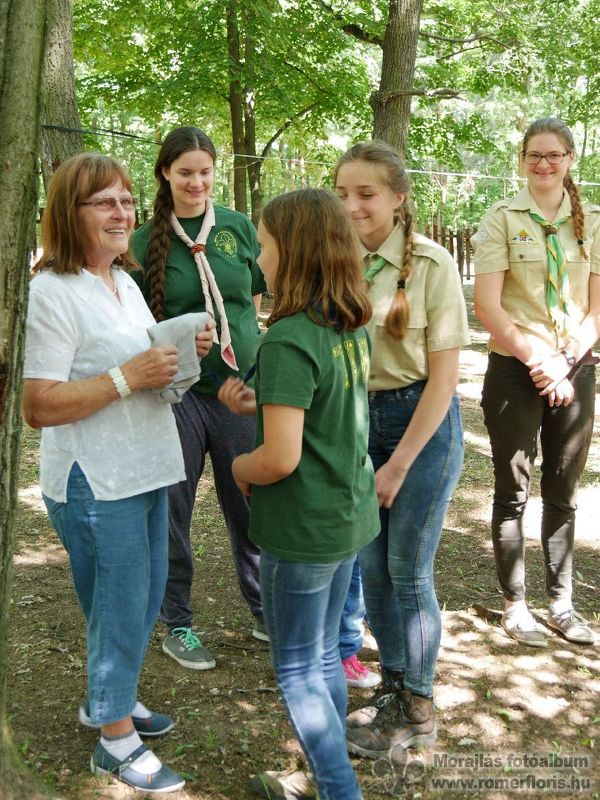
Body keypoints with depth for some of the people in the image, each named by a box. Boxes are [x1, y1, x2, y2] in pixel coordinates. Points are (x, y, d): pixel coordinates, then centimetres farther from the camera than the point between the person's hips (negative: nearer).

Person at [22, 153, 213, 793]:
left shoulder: (123, 281, 10)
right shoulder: (54, 293, -17)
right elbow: (38, 406, -21)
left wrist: (181, 350, 2)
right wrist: (128, 377, -26)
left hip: (144, 470, 9)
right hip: (95, 484, -9)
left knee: (144, 597, 20)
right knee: (121, 608, 4)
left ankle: (108, 698, 42)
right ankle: (115, 737, 24)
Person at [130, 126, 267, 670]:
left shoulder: (239, 228, 3)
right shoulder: (146, 240, -2)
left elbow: (257, 305, 9)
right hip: (177, 394, -1)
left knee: (250, 507, 13)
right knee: (174, 510, 9)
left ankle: (264, 612, 33)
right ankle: (177, 625, 27)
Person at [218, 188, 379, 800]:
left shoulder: (288, 341, -24)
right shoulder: (350, 328, 2)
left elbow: (281, 458, -28)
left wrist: (241, 466, -9)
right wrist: (261, 403, 8)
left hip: (302, 530, -8)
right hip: (349, 516, 8)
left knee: (297, 669, 10)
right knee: (324, 656, 22)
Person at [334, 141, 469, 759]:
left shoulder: (431, 265, -13)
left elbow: (443, 374, -13)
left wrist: (399, 464, -13)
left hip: (422, 421, -4)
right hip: (357, 421, 5)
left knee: (408, 570, 3)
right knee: (371, 565, 11)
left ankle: (418, 711, 22)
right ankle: (392, 688, 32)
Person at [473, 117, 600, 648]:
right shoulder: (503, 219, -3)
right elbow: (487, 305, -10)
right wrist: (538, 360, -13)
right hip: (515, 372, -3)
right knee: (513, 493, 6)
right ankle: (515, 604, 19)